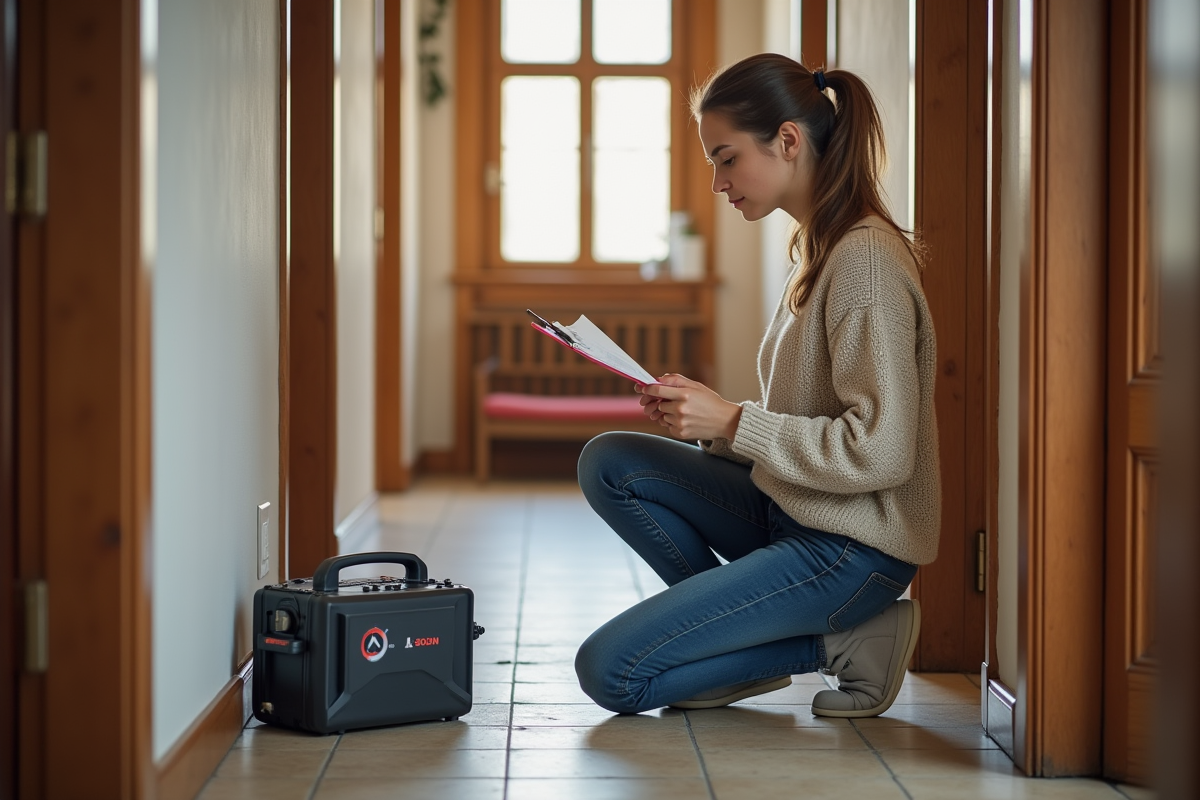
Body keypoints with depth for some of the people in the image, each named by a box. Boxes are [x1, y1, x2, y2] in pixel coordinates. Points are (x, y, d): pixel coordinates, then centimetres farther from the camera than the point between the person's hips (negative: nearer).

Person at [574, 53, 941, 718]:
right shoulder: (819, 248, 11)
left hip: (854, 546, -10)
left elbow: (880, 451, -24)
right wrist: (700, 415, 0)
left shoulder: (866, 261, -19)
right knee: (608, 464, 3)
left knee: (610, 672, -11)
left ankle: (835, 643, -2)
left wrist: (733, 422, -19)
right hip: (792, 512, 10)